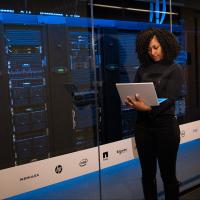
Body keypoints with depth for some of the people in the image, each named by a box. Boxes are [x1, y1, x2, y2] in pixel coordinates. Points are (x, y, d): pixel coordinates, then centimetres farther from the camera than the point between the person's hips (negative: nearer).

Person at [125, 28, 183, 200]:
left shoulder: (174, 69, -2)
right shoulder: (143, 69, 10)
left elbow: (169, 99, -13)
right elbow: (134, 93, 7)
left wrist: (147, 108, -28)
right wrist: (131, 102, -17)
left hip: (165, 125, -4)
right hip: (143, 125, 4)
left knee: (168, 174, 7)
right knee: (147, 173, 13)